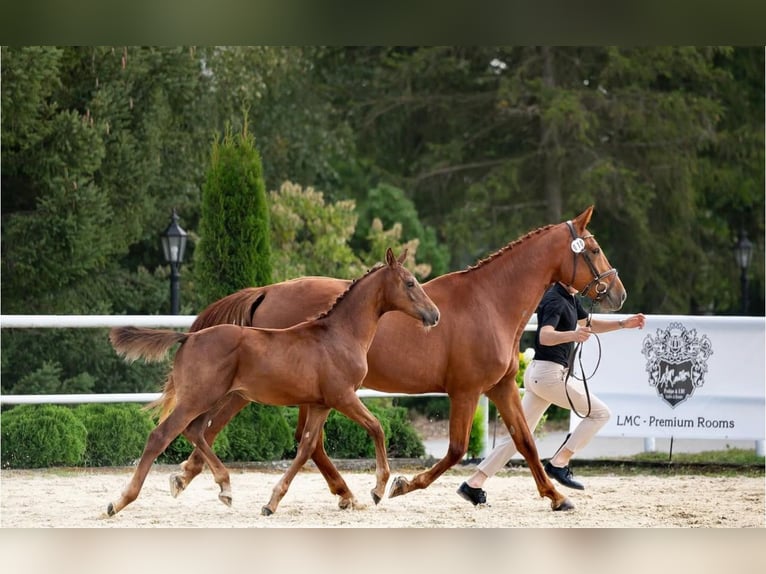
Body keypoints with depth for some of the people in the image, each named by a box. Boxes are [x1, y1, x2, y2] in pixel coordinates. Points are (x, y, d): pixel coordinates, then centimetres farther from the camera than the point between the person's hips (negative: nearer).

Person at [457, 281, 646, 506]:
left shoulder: (570, 299, 16)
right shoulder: (554, 300, -16)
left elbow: (589, 324, 31)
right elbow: (545, 336, -32)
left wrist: (624, 324, 22)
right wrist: (572, 335, -50)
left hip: (538, 374, 10)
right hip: (550, 373, -10)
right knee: (600, 413, -3)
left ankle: (474, 484, 5)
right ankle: (558, 463, -8)